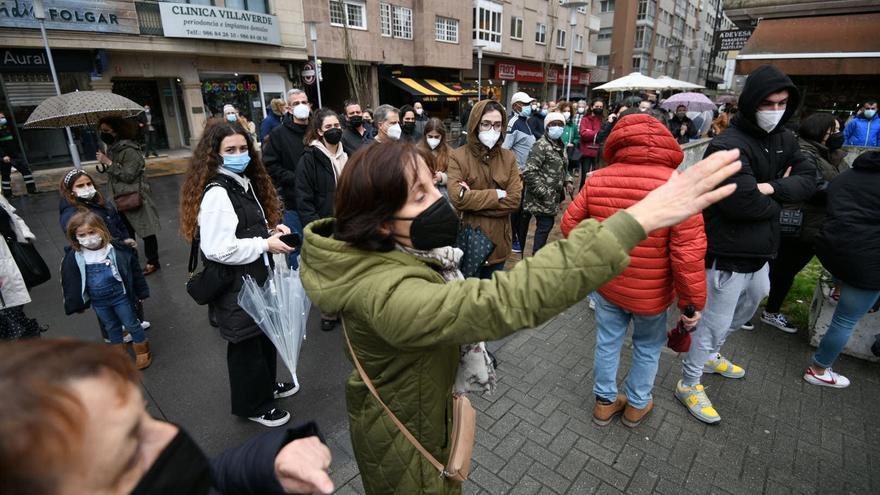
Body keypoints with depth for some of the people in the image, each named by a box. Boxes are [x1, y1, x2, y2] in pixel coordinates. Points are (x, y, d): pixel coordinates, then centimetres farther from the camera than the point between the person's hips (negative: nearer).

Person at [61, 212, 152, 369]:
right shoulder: (74, 257, -11)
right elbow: (70, 281, 2)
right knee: (111, 327, 21)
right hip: (98, 302, 3)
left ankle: (143, 351, 30)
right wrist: (78, 303, 6)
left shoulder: (117, 250, -18)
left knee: (131, 324, 11)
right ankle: (119, 354, 40)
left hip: (120, 296, -3)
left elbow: (134, 271, -8)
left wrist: (140, 292, -2)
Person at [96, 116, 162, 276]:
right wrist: (104, 163, 6)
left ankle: (153, 262, 12)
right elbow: (113, 174, 20)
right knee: (127, 231, 15)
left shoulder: (129, 150, -16)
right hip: (121, 198, 9)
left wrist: (108, 163, -19)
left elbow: (128, 175, -21)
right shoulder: (111, 149, 10)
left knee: (146, 231, 2)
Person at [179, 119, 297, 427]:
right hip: (235, 285, -9)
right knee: (245, 343, 8)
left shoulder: (244, 181, 8)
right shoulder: (216, 193, -22)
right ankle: (252, 404, 29)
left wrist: (271, 229, 3)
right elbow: (218, 249, -28)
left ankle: (267, 385, 43)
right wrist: (266, 244, -20)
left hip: (256, 276, 9)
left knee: (265, 335, 22)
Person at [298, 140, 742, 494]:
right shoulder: (384, 292, -42)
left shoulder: (388, 249, -11)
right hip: (405, 434, -8)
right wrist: (637, 221, -54)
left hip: (426, 405, 8)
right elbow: (504, 302, -54)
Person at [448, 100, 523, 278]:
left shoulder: (508, 157, 2)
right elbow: (457, 198, -21)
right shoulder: (457, 156, -8)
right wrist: (497, 195, -14)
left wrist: (473, 200, -16)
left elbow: (515, 200, -8)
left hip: (497, 242, 3)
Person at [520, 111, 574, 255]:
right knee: (545, 226, -8)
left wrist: (567, 181, 8)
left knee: (545, 226, 15)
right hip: (542, 199, -8)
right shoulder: (541, 145, -14)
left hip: (552, 198, 9)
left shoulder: (560, 145, 14)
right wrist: (543, 193, -21)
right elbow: (529, 172, -22)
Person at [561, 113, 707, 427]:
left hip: (605, 285, 3)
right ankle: (637, 404, 42)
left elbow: (570, 224, -4)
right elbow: (688, 253, -23)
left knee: (607, 342, 21)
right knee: (648, 347, 23)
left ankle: (605, 401, 39)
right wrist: (693, 302, -11)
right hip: (650, 294, -2)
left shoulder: (597, 180, -11)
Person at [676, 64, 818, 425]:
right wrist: (777, 202, -8)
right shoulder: (729, 146, -20)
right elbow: (744, 202, -28)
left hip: (759, 250, 9)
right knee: (714, 322, 2)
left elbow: (808, 179, 0)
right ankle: (689, 385, 20)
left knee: (747, 309, 28)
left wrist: (772, 188, -18)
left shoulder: (785, 139, 8)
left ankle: (709, 355, 50)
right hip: (728, 254, -9)